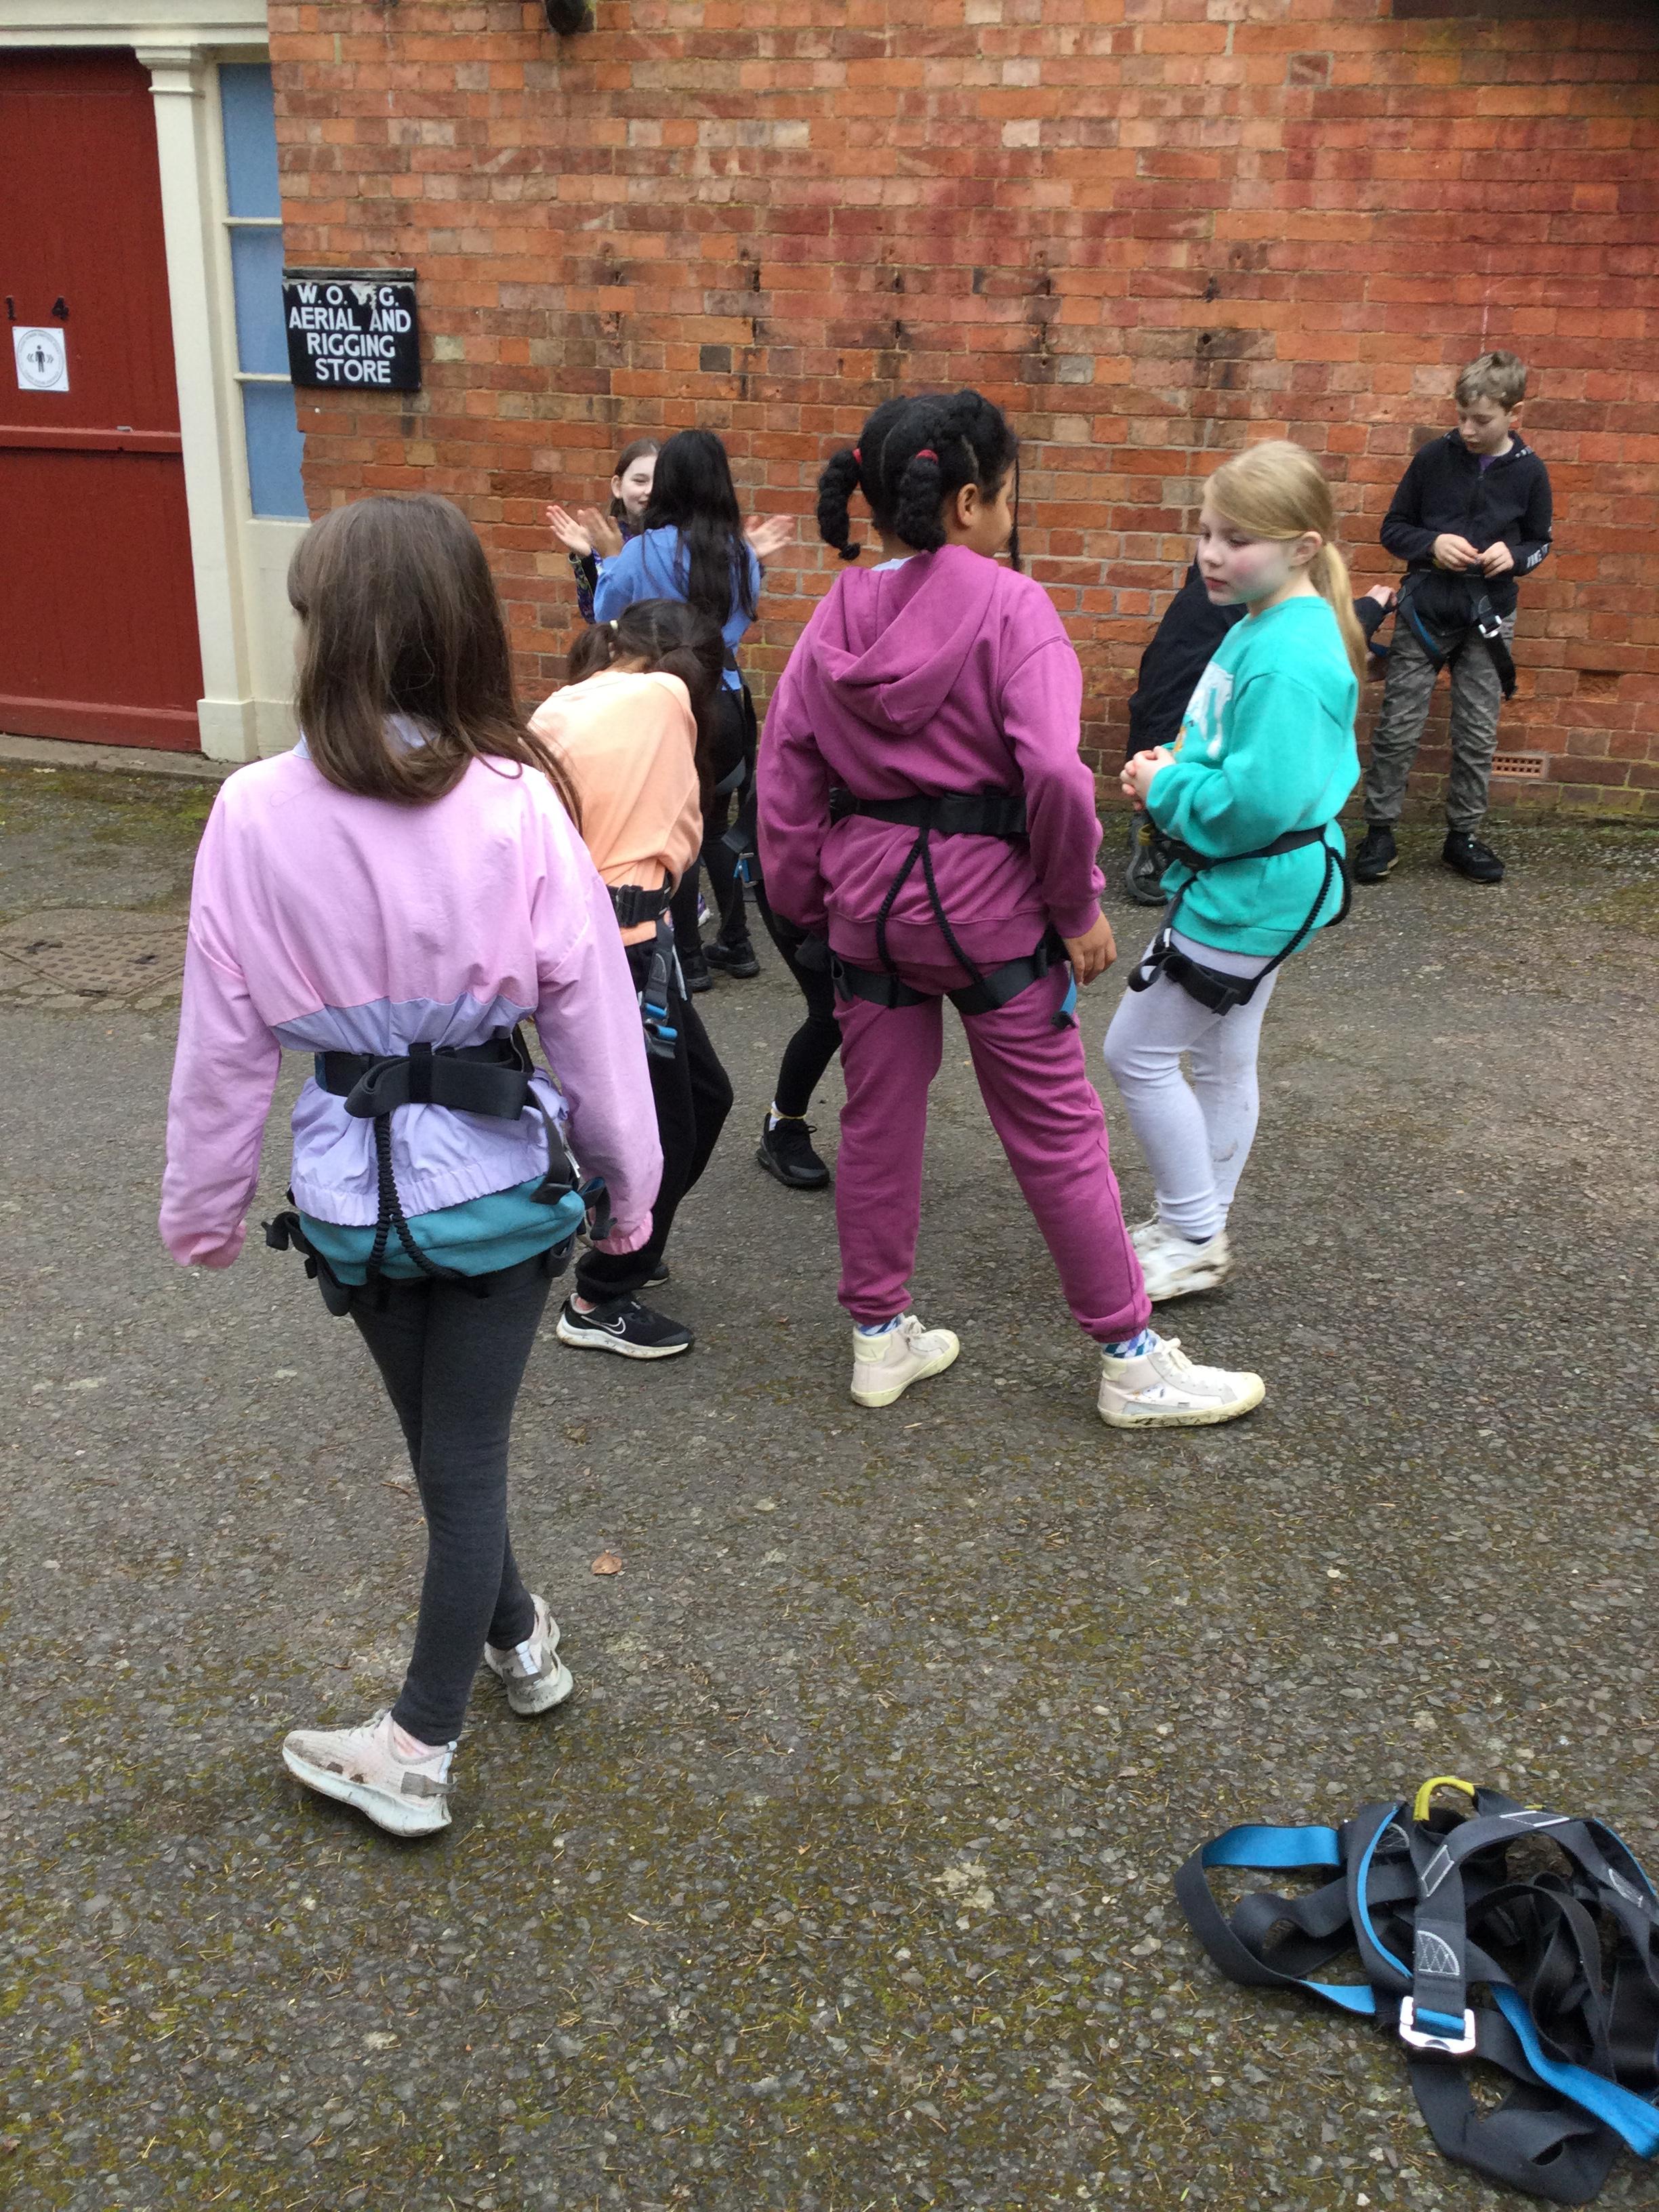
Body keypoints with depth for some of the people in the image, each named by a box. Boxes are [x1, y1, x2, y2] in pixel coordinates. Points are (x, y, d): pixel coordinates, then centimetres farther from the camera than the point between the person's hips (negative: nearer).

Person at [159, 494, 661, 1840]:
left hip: (352, 1186, 1)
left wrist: (205, 1206, 10)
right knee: (468, 1452, 13)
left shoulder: (255, 815, -13)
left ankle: (515, 1636, 44)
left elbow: (224, 1043, -5)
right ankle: (419, 1744, 29)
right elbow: (592, 1014, -9)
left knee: (441, 1440, 22)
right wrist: (628, 1184, 5)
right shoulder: (517, 805, -16)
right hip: (498, 1175, -1)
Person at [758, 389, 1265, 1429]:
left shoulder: (839, 617, 3)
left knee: (879, 1120, 17)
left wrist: (805, 899, 14)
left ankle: (881, 1338, 29)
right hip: (985, 900, -5)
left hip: (866, 899, 5)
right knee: (1058, 1132, 5)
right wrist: (1079, 905, -12)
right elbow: (1053, 772, -24)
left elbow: (786, 769, 4)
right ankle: (1132, 1361, 17)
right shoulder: (1009, 607, -14)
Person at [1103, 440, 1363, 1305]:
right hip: (1251, 890, 10)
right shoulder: (1261, 626, 6)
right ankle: (1195, 1229, 34)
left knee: (1136, 1051, -1)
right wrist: (1171, 767, 0)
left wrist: (1165, 786, -15)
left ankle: (1195, 1239, 11)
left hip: (1251, 894, -10)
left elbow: (1260, 800, -30)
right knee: (1222, 1061, 19)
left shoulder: (1289, 659, -25)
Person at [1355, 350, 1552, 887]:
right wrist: (1432, 544, -17)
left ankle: (1464, 835, 18)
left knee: (1478, 735, 5)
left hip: (1489, 618, 1)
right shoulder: (1434, 457, -6)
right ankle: (1379, 832, 10)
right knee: (1397, 727, -1)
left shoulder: (1529, 472, -3)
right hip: (1425, 610, -1)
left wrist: (1514, 556, -13)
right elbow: (1393, 528, 2)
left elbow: (1540, 542, 9)